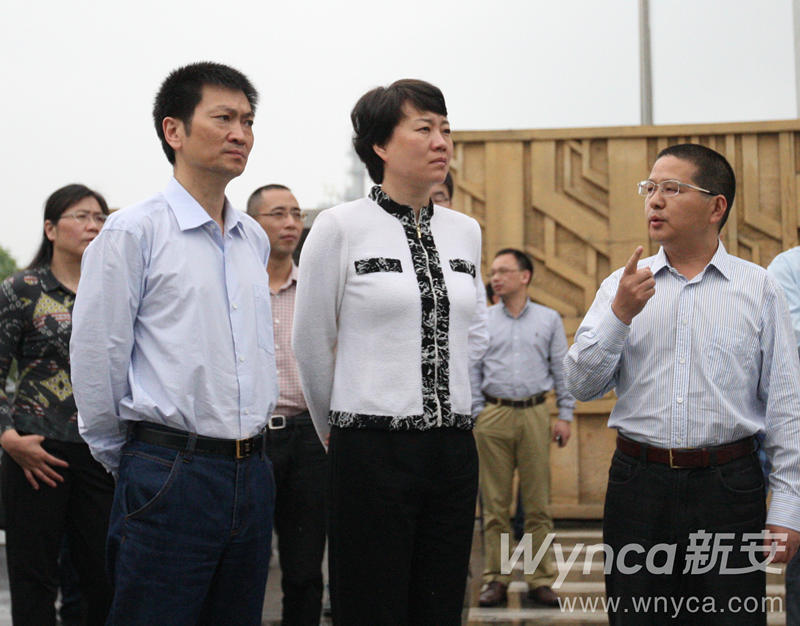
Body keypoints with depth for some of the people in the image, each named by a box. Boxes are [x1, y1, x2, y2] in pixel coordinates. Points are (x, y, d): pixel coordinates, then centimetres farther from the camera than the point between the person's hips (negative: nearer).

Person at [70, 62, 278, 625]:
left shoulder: (255, 239, 13)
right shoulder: (134, 231, -7)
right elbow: (96, 358, -5)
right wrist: (125, 460, 3)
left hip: (252, 471, 6)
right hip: (171, 474, -6)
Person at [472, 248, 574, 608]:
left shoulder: (549, 320, 10)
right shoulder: (482, 321, 10)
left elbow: (562, 370, 10)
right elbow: (472, 372, 9)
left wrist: (565, 416, 3)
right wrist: (474, 416, 1)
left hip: (535, 415, 0)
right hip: (494, 415, 0)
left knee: (538, 502, -1)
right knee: (495, 503, 0)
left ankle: (541, 580, 4)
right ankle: (495, 579, 6)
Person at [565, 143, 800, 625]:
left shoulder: (758, 288, 4)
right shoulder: (621, 287, 8)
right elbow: (582, 385, 1)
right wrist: (621, 314, -13)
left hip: (728, 490, -1)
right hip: (639, 482, 2)